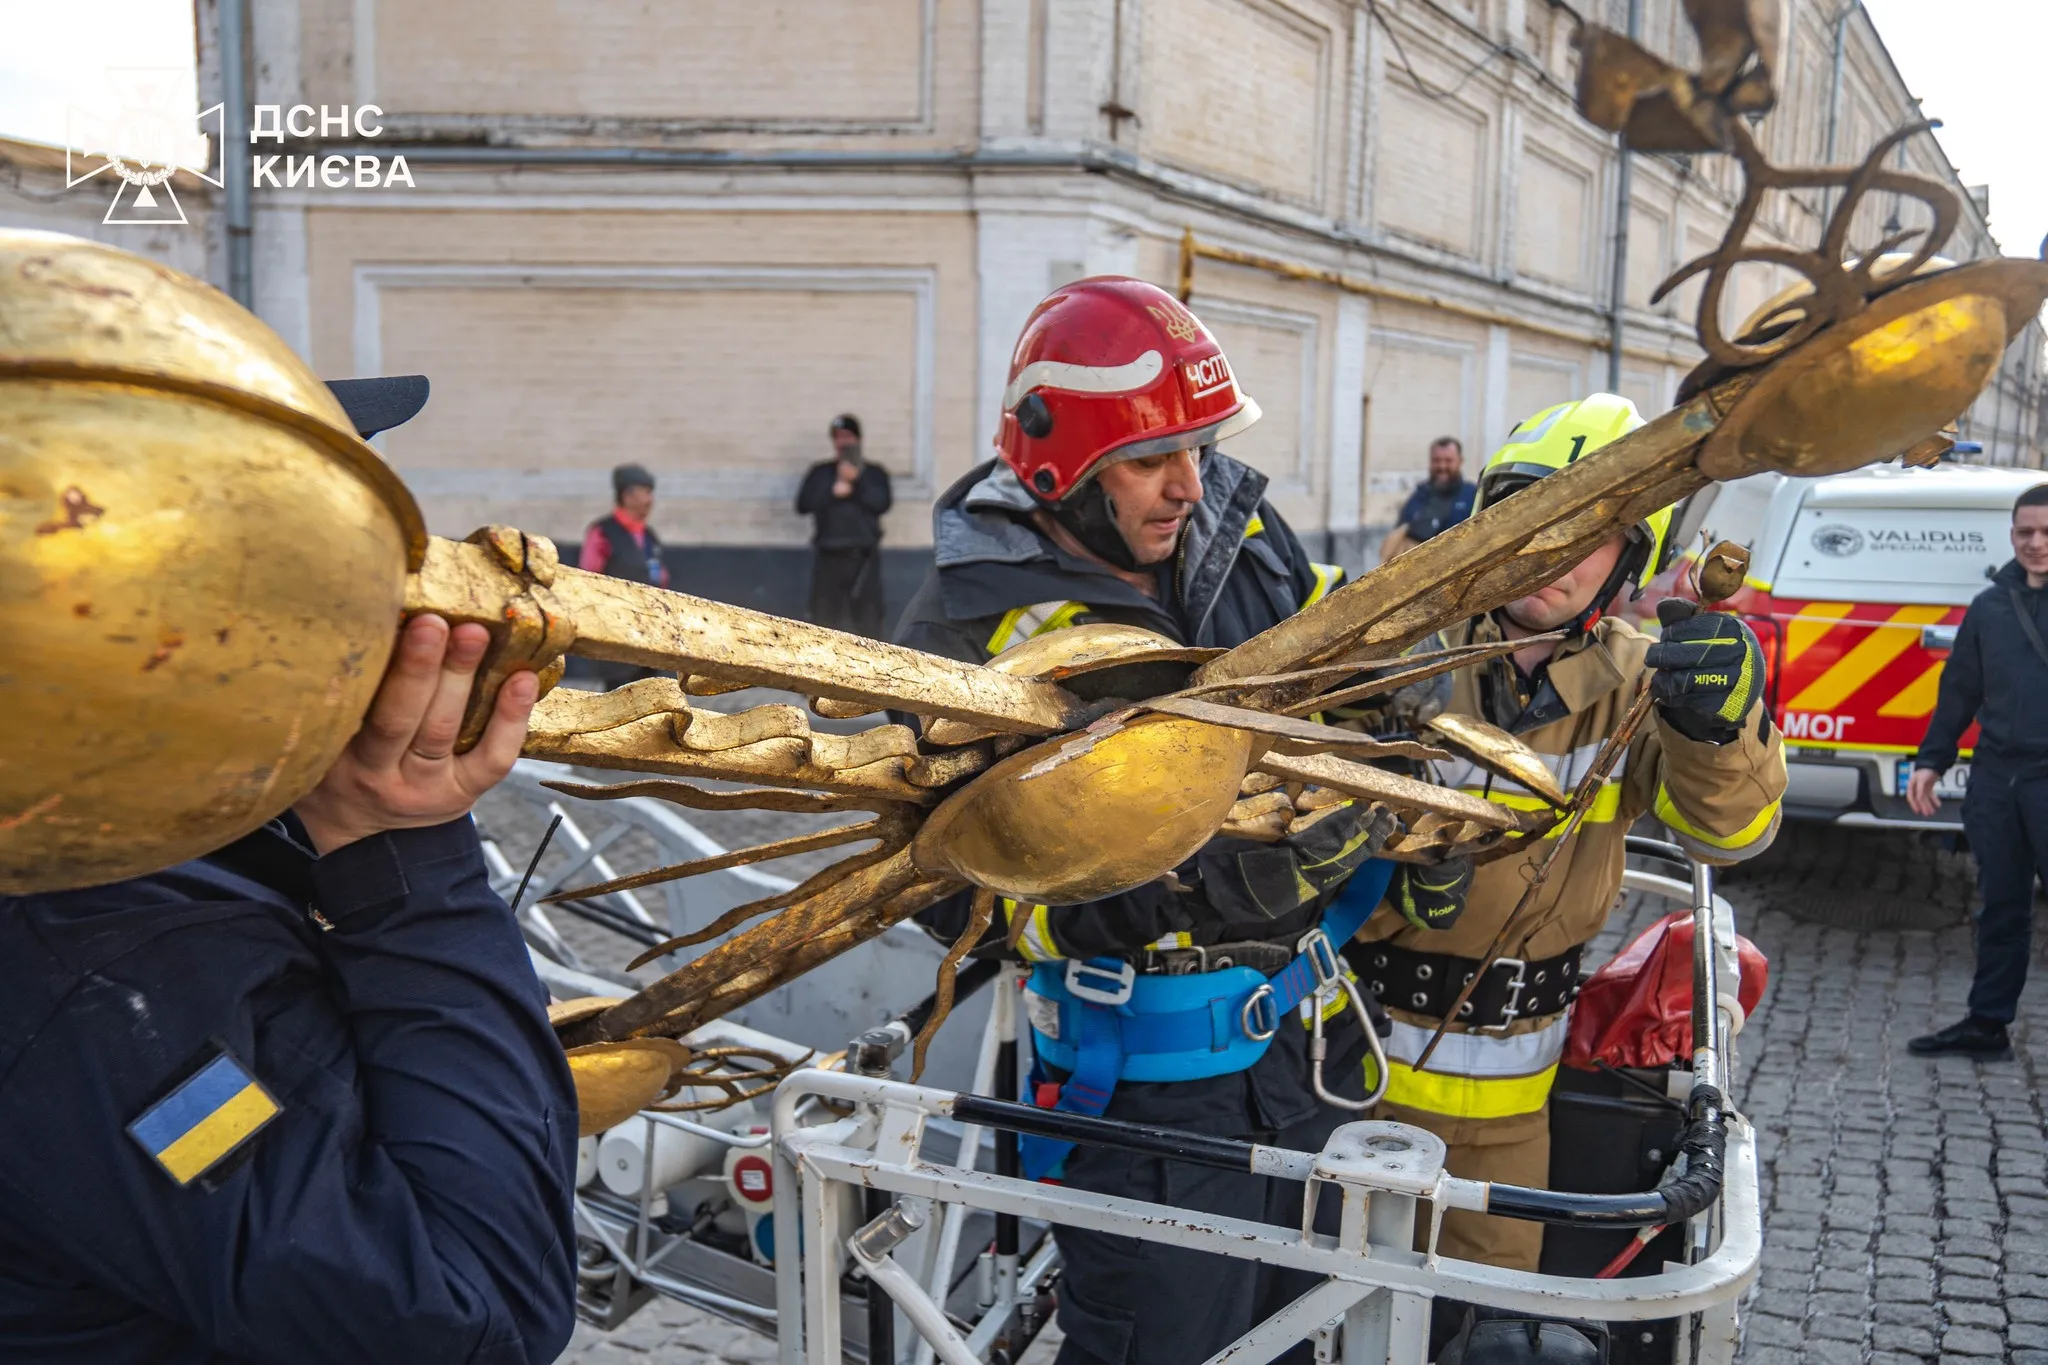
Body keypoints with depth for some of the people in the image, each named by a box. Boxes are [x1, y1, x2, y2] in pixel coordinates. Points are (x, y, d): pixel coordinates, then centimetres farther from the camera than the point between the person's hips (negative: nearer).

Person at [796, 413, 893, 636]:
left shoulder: (874, 473, 13)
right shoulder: (820, 472, 15)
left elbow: (882, 502, -4)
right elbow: (802, 504, 3)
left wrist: (856, 482, -11)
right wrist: (832, 492, -8)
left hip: (863, 556, -1)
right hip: (828, 554, 1)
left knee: (868, 617, -7)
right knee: (825, 614, -1)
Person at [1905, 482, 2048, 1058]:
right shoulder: (1990, 606, 11)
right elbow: (1959, 690, 15)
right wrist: (1931, 760, 11)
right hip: (1995, 779, 4)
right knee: (2000, 907, 13)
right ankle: (1987, 1023, 21)